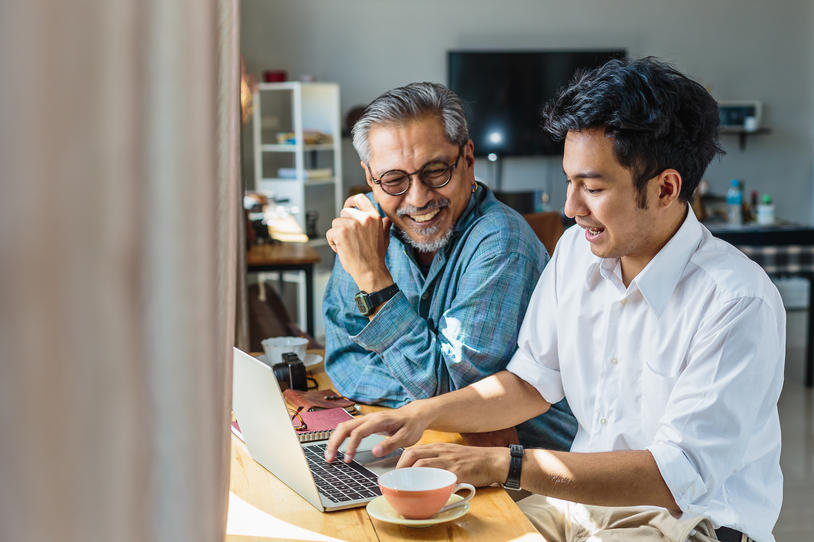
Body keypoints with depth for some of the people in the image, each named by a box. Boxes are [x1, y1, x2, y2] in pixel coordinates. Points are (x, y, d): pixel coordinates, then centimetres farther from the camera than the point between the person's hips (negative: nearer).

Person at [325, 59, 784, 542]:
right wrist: (424, 413, -4)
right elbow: (532, 382, 12)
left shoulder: (740, 303, -21)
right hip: (584, 498, 7)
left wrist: (503, 464, -29)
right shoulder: (578, 250, 2)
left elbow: (677, 478, -25)